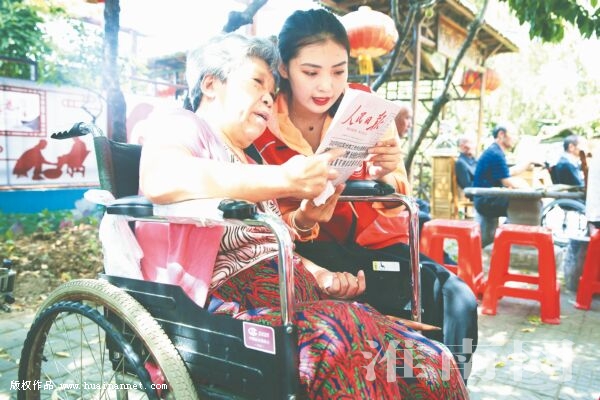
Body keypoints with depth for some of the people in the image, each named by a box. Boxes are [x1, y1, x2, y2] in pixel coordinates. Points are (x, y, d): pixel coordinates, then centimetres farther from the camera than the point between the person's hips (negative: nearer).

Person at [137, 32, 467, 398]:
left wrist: (320, 275, 4)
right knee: (353, 341, -34)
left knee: (427, 362, -13)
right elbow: (160, 181, -23)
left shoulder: (245, 161, 28)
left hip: (292, 295, 7)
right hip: (231, 301, -7)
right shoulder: (183, 126, 3)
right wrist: (283, 179, -25)